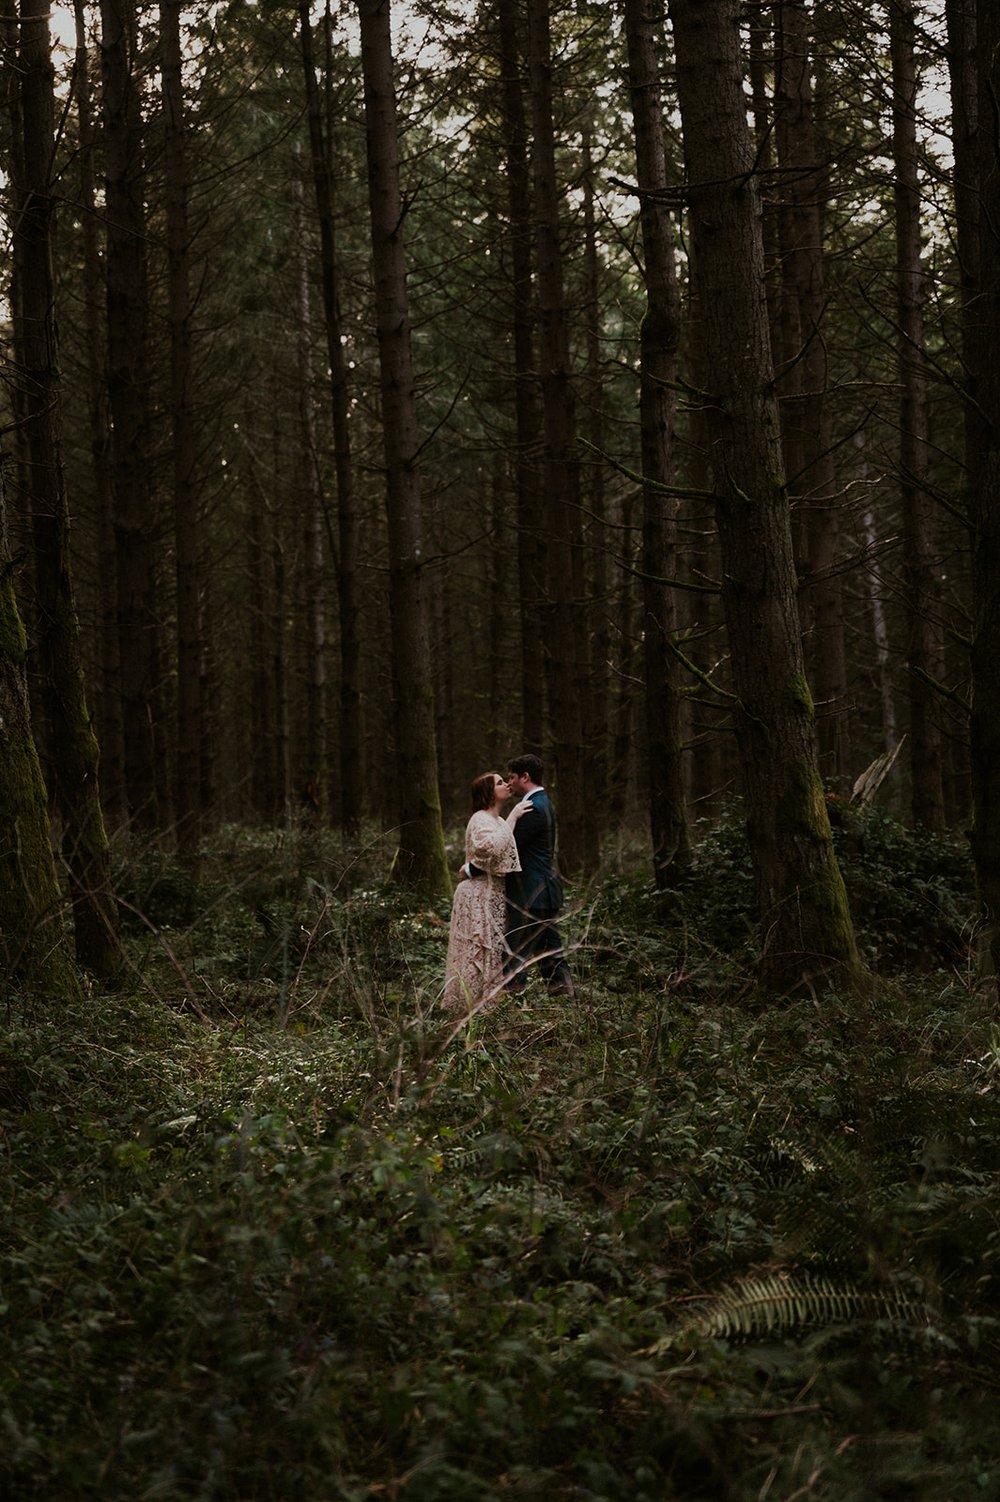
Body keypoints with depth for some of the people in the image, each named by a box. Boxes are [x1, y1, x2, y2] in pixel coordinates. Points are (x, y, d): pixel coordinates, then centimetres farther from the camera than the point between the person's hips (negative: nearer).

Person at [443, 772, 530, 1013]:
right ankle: (475, 1005, -2)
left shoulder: (496, 820, 16)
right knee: (479, 951, -6)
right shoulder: (481, 820, -14)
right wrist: (512, 818, -26)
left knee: (491, 951, 11)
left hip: (494, 896, 10)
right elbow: (492, 847, -33)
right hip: (479, 896, -10)